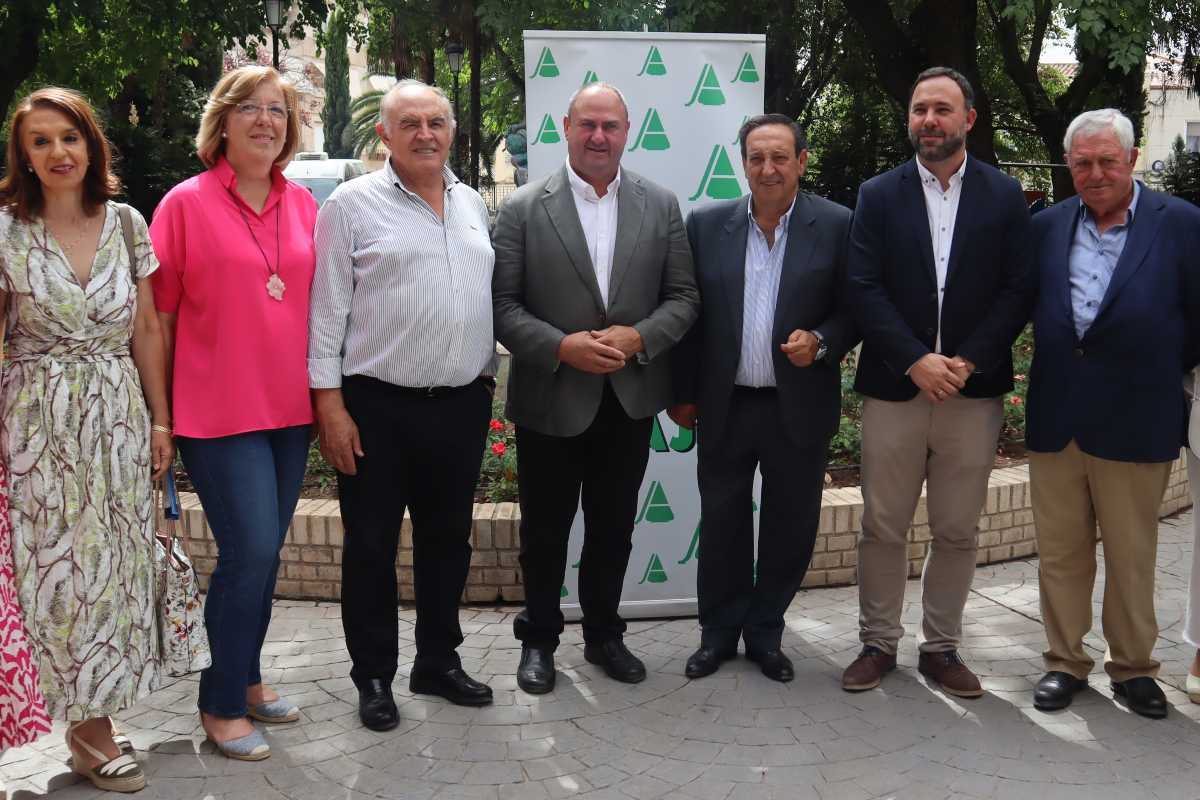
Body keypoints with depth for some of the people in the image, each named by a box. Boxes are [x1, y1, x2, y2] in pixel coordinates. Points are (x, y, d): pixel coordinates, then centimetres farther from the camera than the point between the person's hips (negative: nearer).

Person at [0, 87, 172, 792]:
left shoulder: (126, 223, 4)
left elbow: (146, 329, 7)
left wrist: (161, 421, 5)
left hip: (120, 414, 3)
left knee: (115, 565, 6)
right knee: (61, 564, 1)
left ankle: (97, 712, 23)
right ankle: (89, 730, 15)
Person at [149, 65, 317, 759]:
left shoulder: (303, 205, 8)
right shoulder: (187, 203, -5)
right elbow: (157, 313, -3)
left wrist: (322, 390, 11)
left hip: (289, 408, 5)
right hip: (219, 410, -5)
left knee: (264, 553, 13)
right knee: (251, 552, -8)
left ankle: (246, 678, 31)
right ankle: (221, 706, 10)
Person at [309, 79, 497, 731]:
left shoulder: (473, 205, 11)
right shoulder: (351, 205, -4)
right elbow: (326, 310, -7)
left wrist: (486, 382, 15)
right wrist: (330, 404, -11)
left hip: (461, 404, 5)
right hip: (377, 407, -5)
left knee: (447, 540, 15)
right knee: (371, 547, 6)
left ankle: (438, 662, 31)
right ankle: (373, 676, 21)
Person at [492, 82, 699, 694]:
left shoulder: (661, 205, 3)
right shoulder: (523, 208, -5)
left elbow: (683, 296, 2)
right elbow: (501, 304, -8)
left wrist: (639, 337, -15)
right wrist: (562, 347, -20)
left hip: (630, 399, 2)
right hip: (550, 399, -2)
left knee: (613, 528, 15)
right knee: (545, 529, 11)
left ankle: (603, 634, 33)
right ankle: (538, 640, 30)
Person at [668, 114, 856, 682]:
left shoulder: (836, 225, -3)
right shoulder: (707, 224, 2)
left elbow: (855, 309, 1)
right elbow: (687, 312, 6)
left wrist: (821, 341, -19)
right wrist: (683, 394, 6)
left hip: (800, 408, -1)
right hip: (725, 406, 1)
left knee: (790, 528, 10)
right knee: (721, 523, 12)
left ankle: (765, 632, 29)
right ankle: (719, 630, 28)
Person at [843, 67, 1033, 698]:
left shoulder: (1004, 196, 5)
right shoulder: (878, 195, 5)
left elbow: (1017, 291, -1)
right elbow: (864, 288, -4)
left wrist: (968, 362, -12)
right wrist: (915, 361, -14)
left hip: (974, 389, 0)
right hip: (894, 387, 0)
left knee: (956, 531, 8)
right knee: (883, 527, 6)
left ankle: (941, 647, 23)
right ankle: (878, 643, 21)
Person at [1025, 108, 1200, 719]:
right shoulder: (1046, 227, 7)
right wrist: (1055, 366, 6)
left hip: (1133, 424, -3)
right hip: (1054, 419, 3)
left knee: (1131, 556, 9)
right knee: (1060, 553, 11)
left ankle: (1132, 667, 25)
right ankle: (1064, 662, 25)